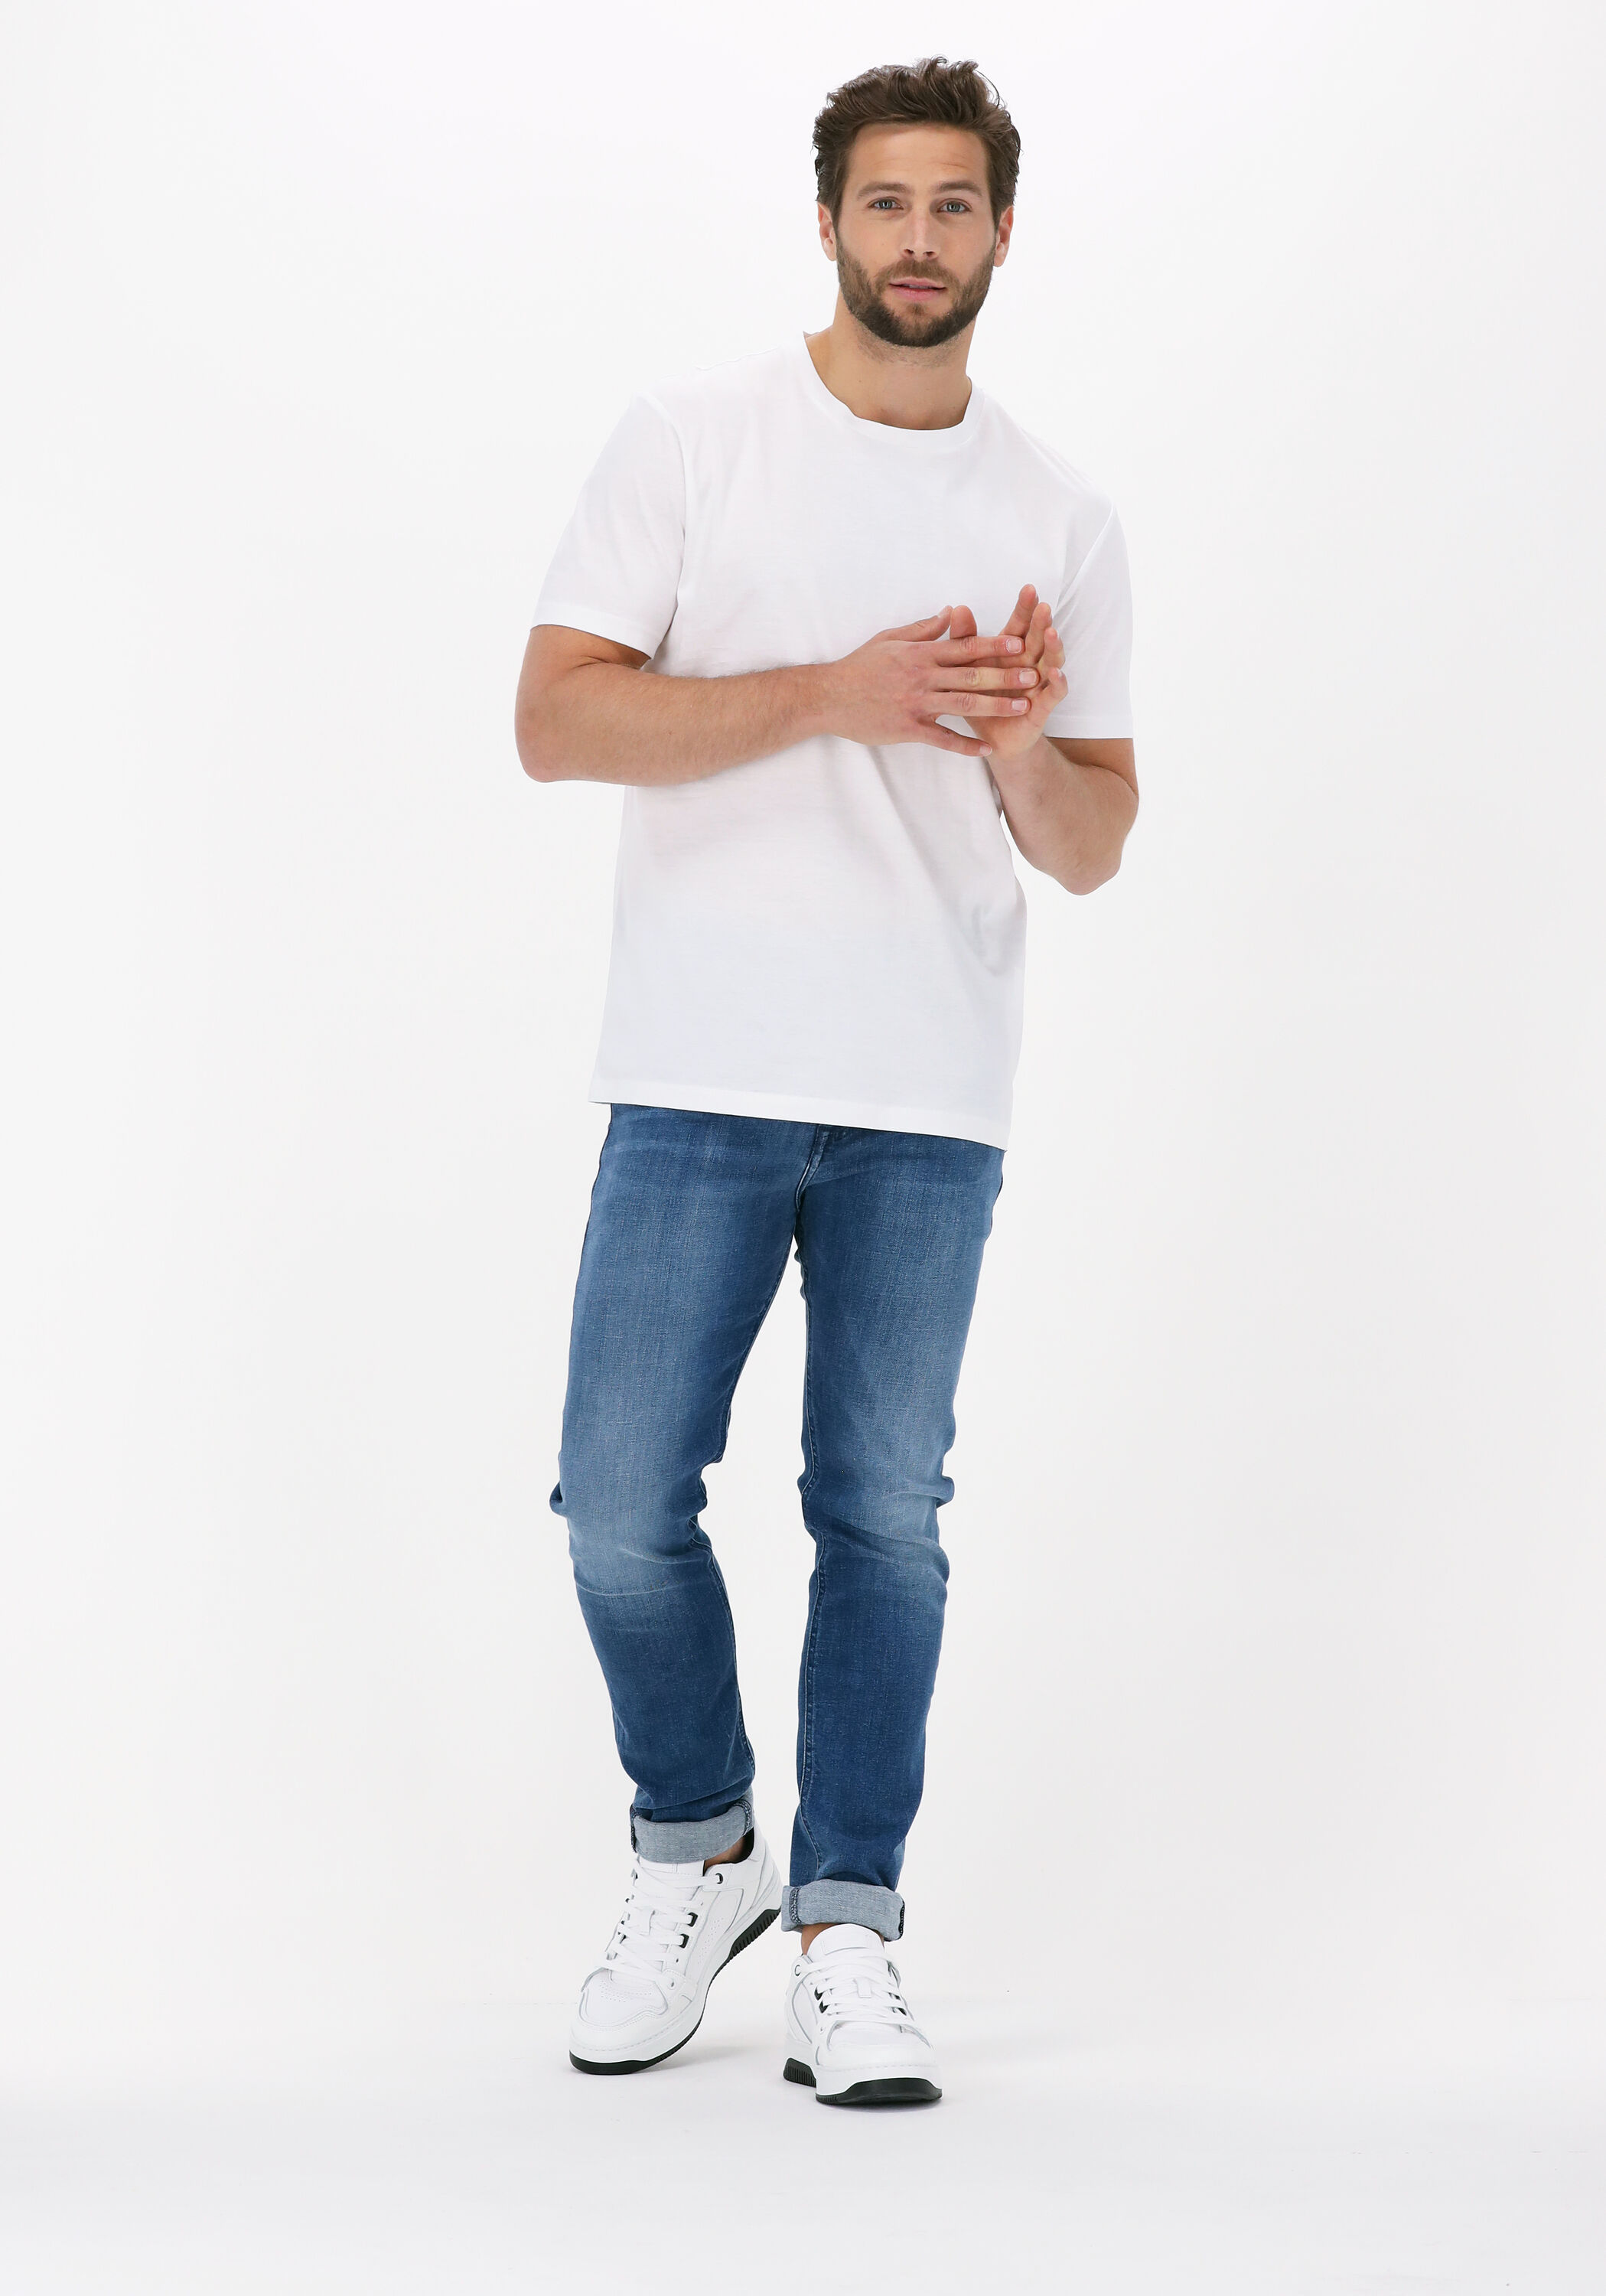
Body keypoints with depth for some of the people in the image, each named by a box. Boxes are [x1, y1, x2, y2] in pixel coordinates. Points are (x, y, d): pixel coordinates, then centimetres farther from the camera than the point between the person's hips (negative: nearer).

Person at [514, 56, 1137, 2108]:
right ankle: (693, 1859, 22)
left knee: (885, 1518, 4)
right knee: (623, 1506, -1)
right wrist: (832, 695, -16)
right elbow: (554, 717, -7)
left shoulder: (1062, 519, 10)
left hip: (931, 1098, 2)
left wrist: (1025, 751, -13)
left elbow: (1092, 850, 10)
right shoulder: (689, 440, 2)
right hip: (699, 1080, -1)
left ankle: (843, 1932, 14)